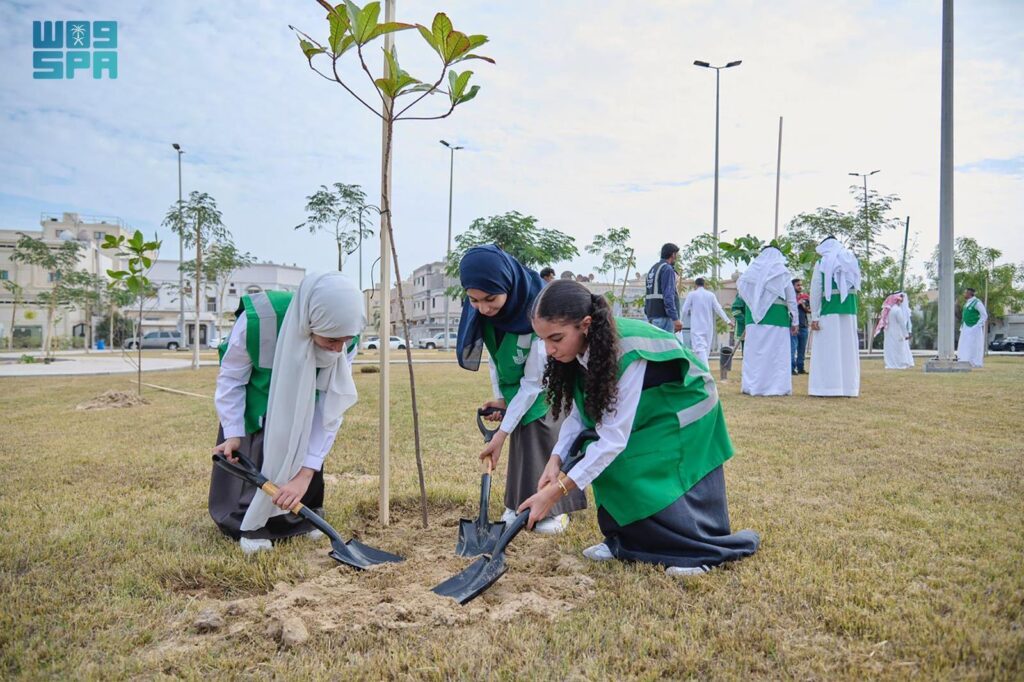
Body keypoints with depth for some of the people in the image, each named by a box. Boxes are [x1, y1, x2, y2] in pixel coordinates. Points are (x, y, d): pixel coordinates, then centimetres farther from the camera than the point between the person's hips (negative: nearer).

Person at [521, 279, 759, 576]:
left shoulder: (628, 354, -40)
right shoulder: (583, 347, -18)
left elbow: (614, 438, -38)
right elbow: (579, 411, -9)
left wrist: (555, 492, -37)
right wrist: (555, 459, -25)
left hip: (685, 414, -6)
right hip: (647, 416, 7)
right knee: (607, 461, -10)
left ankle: (706, 549, 10)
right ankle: (625, 541, 9)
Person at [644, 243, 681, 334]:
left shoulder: (653, 269, 18)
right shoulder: (667, 269, -9)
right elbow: (668, 295, -18)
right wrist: (675, 318, -22)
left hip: (652, 316, 9)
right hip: (663, 316, -9)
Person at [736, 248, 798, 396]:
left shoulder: (753, 270, 7)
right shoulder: (782, 272, 3)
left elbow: (739, 286, 18)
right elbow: (791, 298, 2)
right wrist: (794, 321, 5)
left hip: (755, 316, 2)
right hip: (777, 316, -2)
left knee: (755, 351, 4)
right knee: (777, 352, 0)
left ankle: (753, 386, 4)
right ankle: (777, 386, -2)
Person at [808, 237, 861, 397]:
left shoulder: (821, 263, 0)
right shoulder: (852, 261, 14)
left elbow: (815, 291, -4)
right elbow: (856, 287, 13)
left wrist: (814, 316, -4)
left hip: (829, 310, -4)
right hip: (850, 309, 4)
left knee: (828, 348, -1)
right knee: (848, 347, 8)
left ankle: (827, 387, -1)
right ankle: (849, 387, 10)